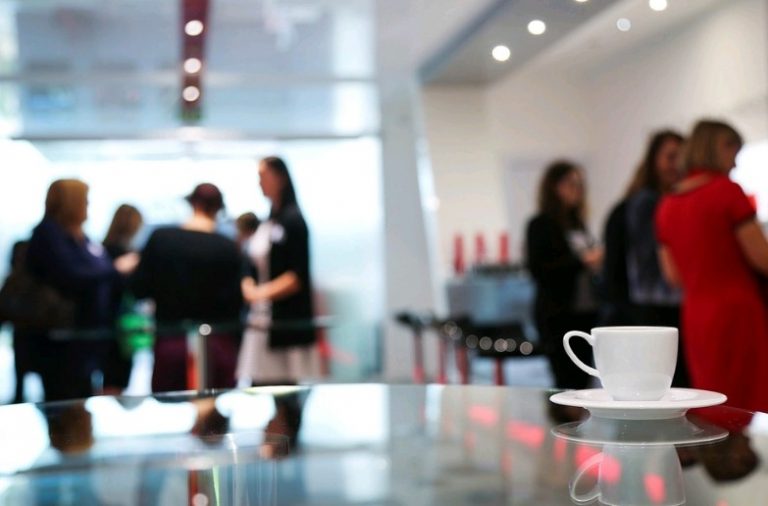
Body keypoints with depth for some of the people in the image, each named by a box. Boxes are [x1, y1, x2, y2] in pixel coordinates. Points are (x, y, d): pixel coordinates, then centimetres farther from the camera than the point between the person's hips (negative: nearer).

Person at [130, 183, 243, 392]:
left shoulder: (159, 238, -3)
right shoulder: (227, 248, -9)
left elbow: (138, 289, -1)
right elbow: (234, 300, -9)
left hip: (169, 343, 2)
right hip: (216, 343, -1)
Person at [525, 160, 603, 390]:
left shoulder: (577, 223, 15)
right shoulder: (541, 225, -4)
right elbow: (538, 270, -13)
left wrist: (596, 262, 4)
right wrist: (582, 262, -14)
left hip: (585, 312, 7)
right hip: (559, 316, -7)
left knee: (583, 380, 6)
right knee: (568, 382, -8)